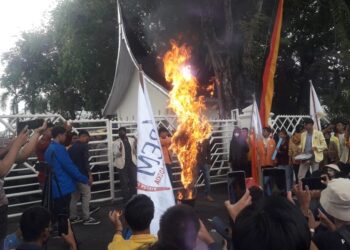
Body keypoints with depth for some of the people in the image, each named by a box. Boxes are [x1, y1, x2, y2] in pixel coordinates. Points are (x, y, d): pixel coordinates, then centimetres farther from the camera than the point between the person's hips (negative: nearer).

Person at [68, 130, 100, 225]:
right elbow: (85, 161, -18)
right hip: (82, 175, -8)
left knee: (74, 196, 13)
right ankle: (86, 218, -3)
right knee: (86, 196, -4)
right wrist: (90, 174, -15)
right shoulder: (84, 146, -11)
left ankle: (73, 217, 17)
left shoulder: (72, 147, 14)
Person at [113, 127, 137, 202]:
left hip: (132, 163, 2)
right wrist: (119, 150, -23)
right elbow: (115, 154, -5)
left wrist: (136, 147, -8)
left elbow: (135, 151, 11)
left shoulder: (132, 140, 6)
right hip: (122, 164, -2)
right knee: (124, 182, 3)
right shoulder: (116, 142, 0)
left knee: (134, 181, 4)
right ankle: (126, 199, 14)